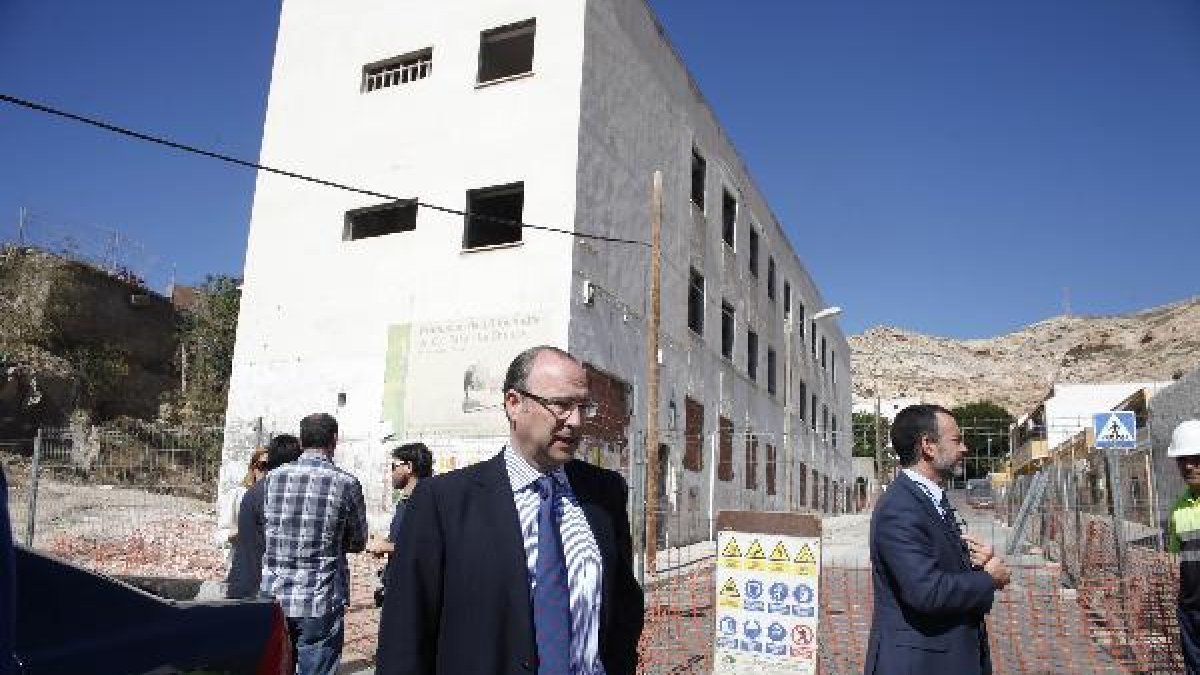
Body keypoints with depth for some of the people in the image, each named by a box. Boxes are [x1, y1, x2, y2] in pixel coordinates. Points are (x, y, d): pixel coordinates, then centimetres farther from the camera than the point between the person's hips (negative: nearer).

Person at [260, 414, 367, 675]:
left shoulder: (274, 477, 2)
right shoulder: (346, 484, -9)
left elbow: (267, 527, 11)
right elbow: (358, 543, 2)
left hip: (274, 595, 4)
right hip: (320, 602, -4)